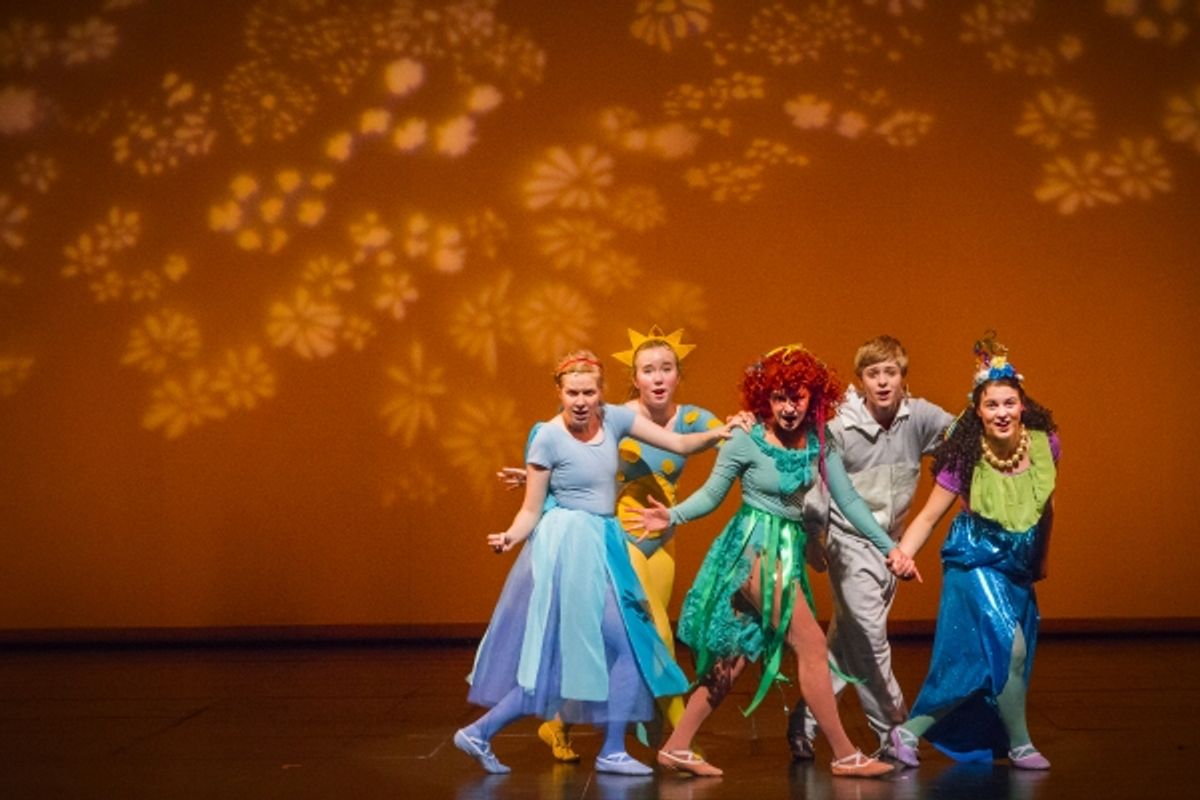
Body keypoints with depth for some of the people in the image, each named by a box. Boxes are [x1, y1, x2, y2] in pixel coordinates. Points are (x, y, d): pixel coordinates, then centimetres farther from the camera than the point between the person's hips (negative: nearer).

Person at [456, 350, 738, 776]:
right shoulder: (548, 437, -12)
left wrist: (716, 435, -15)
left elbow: (679, 443, 2)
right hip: (570, 547, -6)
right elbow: (531, 509, -8)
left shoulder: (614, 418, 3)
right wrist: (510, 536, -26)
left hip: (603, 545, 6)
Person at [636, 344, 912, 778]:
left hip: (787, 548, 7)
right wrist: (673, 516, -23)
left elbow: (849, 500, 2)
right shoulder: (746, 442, -13)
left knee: (734, 656, 9)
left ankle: (677, 747, 16)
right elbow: (711, 494, -6)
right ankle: (845, 754, 3)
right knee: (812, 644, -7)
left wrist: (889, 547, -2)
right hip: (755, 546, -7)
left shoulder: (819, 444, 1)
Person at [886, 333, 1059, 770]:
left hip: (1018, 566, 5)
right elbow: (928, 516, -12)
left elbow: (1044, 506, 8)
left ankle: (912, 730, 17)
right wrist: (902, 553, -28)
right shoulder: (965, 459, -18)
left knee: (985, 668, 4)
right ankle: (1019, 745, 6)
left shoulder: (1044, 444, -9)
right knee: (1009, 648, -17)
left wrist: (1040, 558, 18)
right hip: (976, 561, -5)